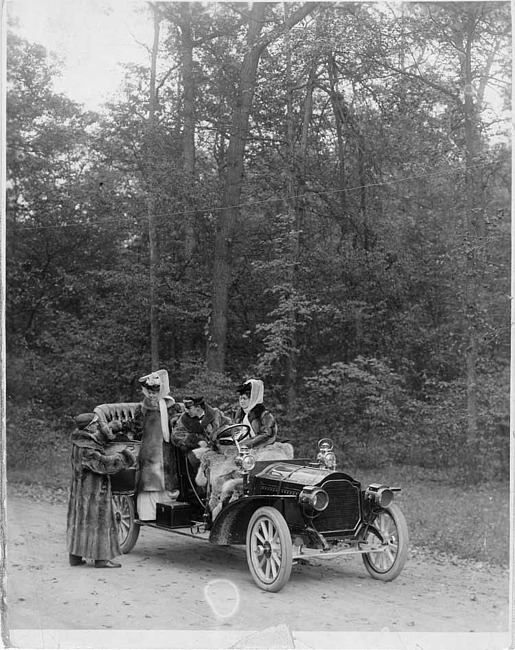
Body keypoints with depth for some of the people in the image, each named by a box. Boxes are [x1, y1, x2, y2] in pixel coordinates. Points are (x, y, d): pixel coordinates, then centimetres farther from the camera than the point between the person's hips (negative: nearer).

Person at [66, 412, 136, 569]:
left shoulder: (79, 442, 7)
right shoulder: (86, 449, -23)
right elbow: (101, 463, -29)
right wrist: (121, 458, -20)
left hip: (80, 490, 10)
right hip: (93, 491, -10)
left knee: (79, 519, 14)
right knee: (98, 520, -3)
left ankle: (75, 556, 20)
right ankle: (101, 558, 1)